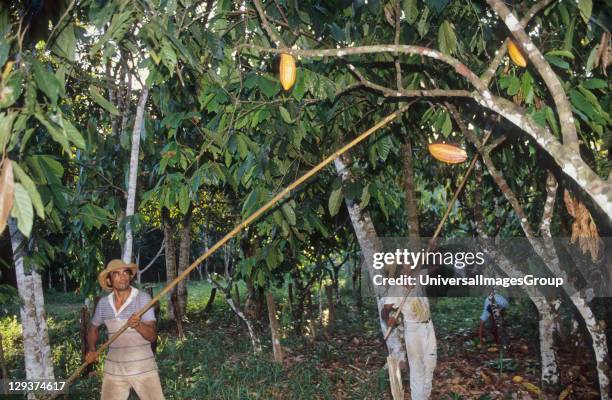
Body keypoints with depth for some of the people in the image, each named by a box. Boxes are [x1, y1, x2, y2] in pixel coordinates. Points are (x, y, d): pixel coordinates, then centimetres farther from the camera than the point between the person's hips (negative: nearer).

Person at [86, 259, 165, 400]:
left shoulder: (143, 298, -10)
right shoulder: (103, 303, 2)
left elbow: (152, 336, -15)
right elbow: (93, 327, 21)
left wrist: (138, 325, -34)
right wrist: (91, 350, 6)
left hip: (143, 368, -3)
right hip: (114, 370, 4)